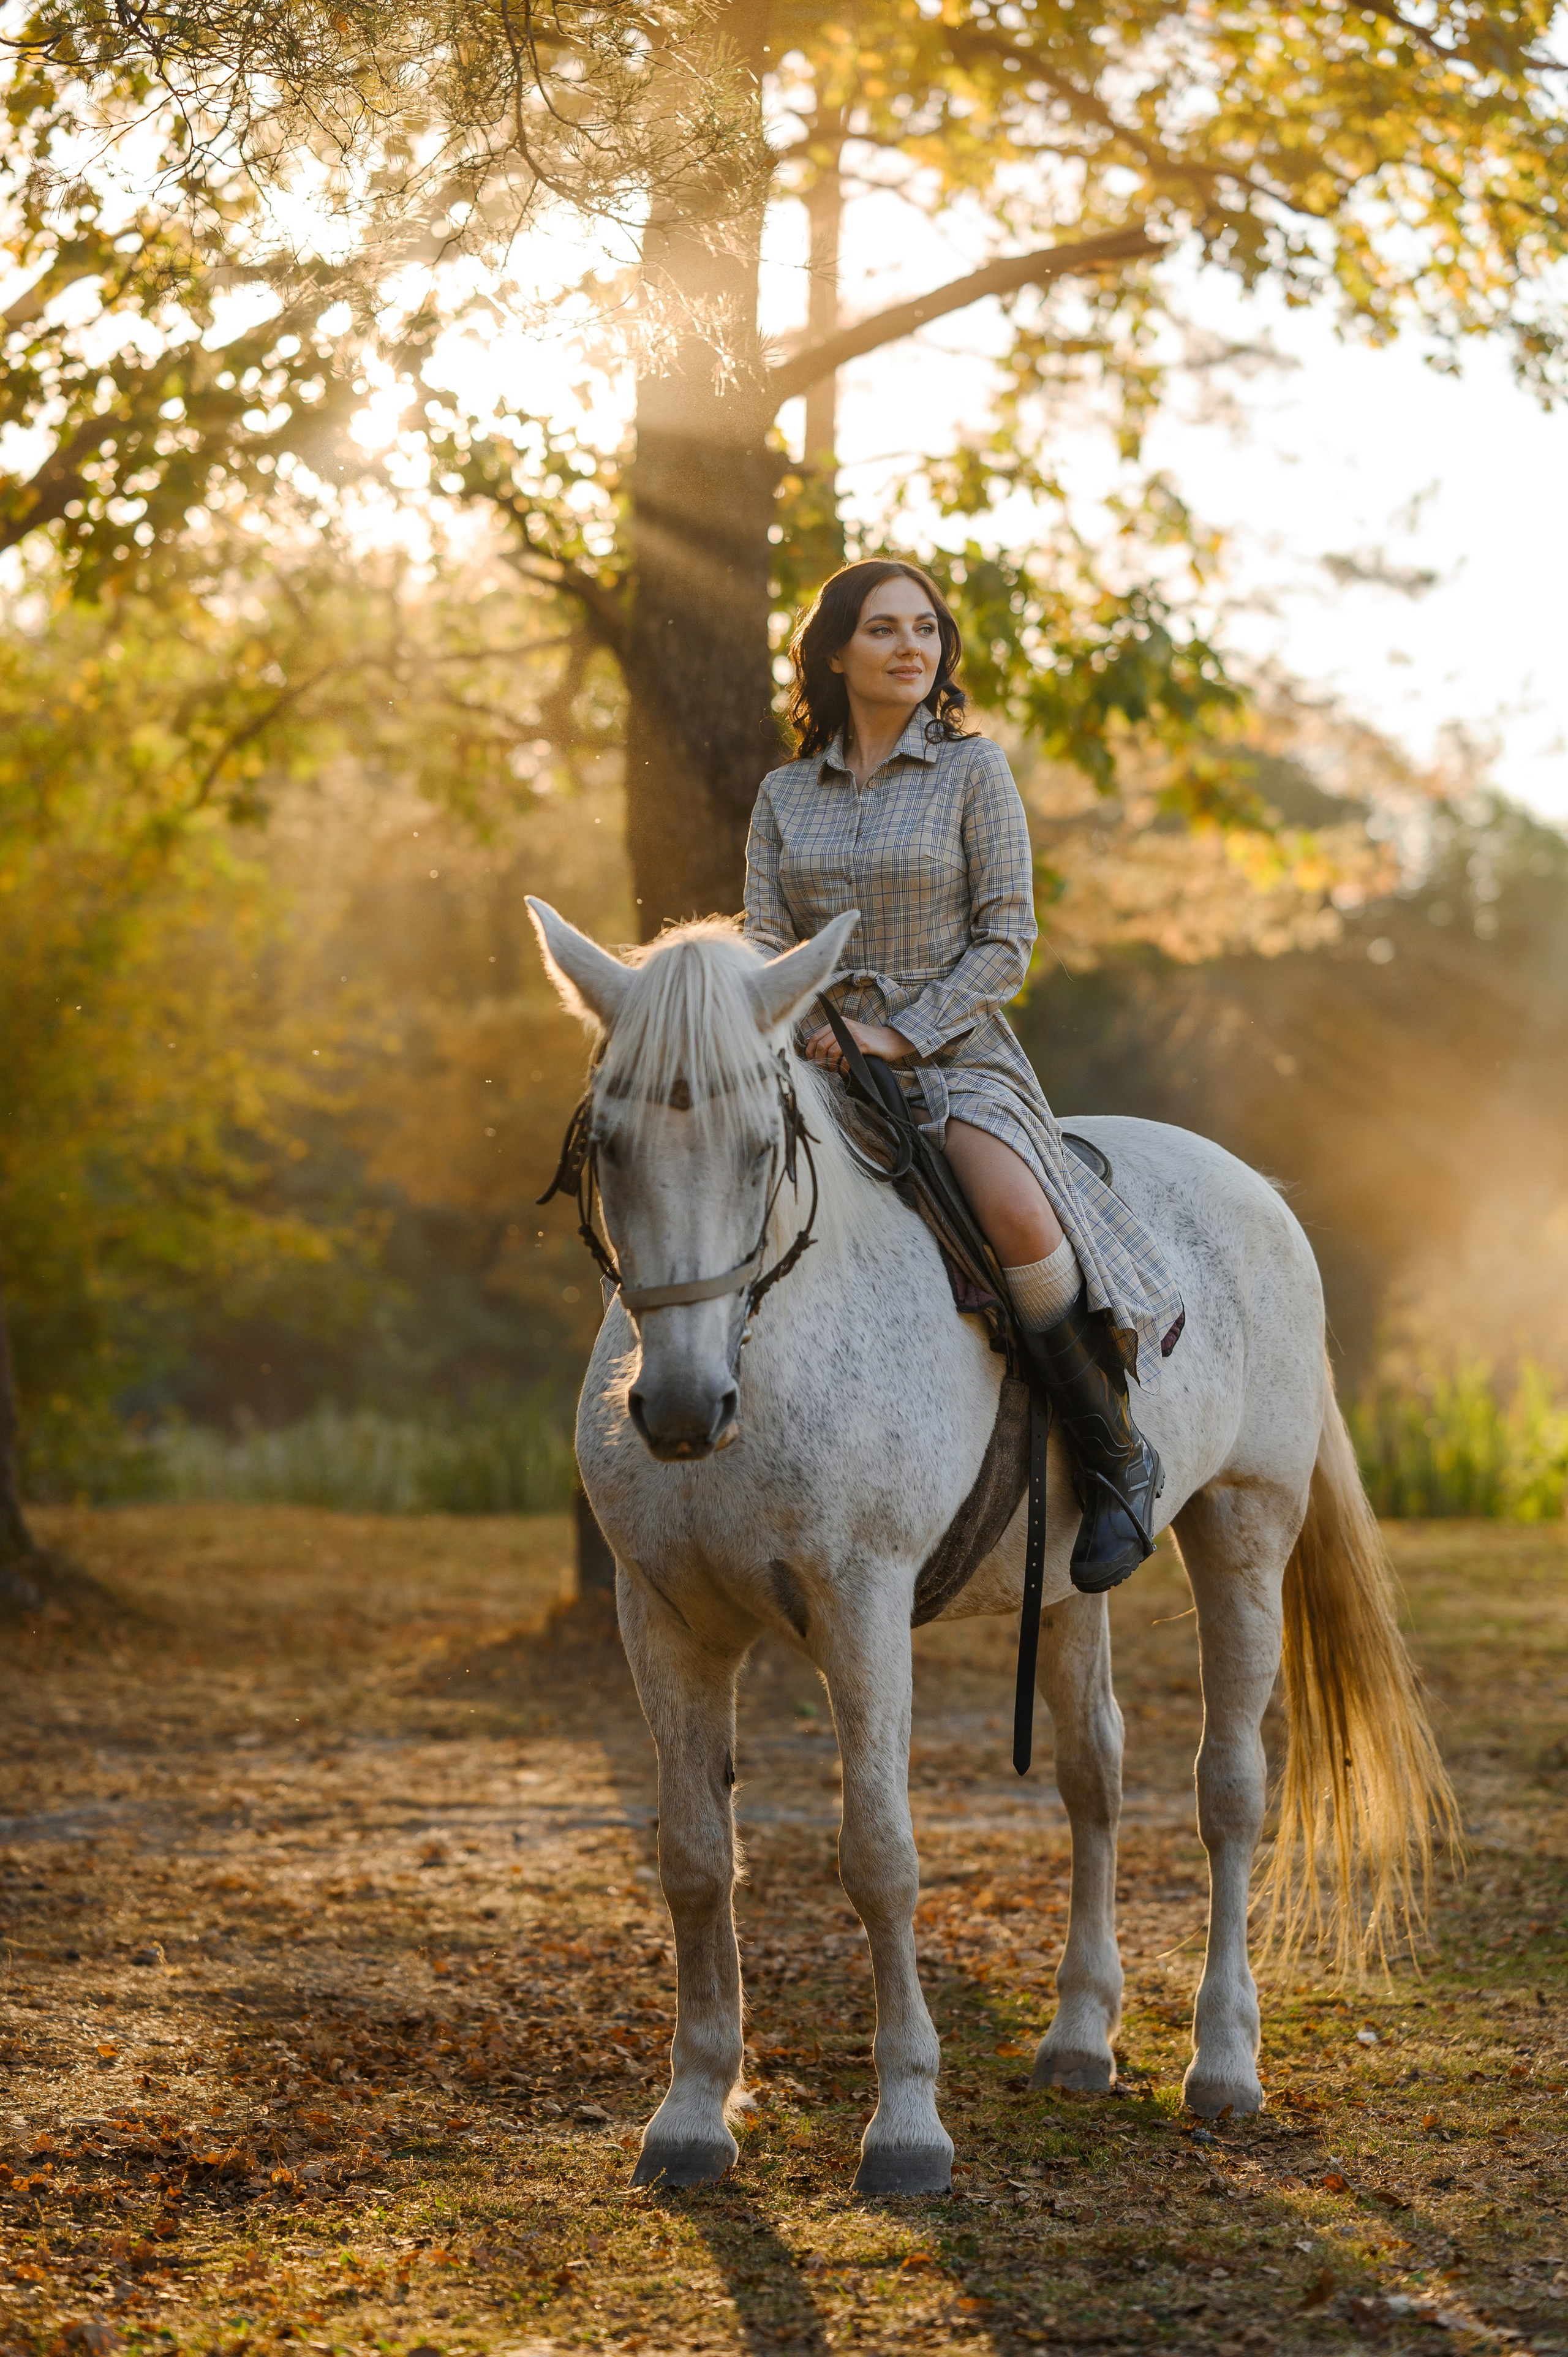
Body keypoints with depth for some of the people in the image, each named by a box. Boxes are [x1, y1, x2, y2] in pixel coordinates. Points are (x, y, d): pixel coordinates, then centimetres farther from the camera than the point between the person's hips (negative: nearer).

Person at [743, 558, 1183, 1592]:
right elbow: (765, 945, 8)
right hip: (820, 1066, 4)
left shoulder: (974, 770, 2)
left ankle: (1117, 1456, -17)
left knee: (1015, 1214, -34)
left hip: (955, 1053, -4)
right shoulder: (785, 796, 13)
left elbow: (1006, 943, -3)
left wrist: (900, 1036, -14)